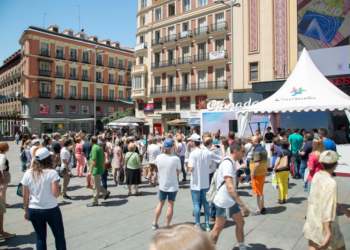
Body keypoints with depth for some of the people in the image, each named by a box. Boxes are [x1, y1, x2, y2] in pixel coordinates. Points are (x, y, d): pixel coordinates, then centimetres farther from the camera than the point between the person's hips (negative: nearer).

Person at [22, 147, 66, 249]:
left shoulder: (28, 173, -4)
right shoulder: (52, 173, -17)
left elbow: (25, 196, 1)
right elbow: (56, 193, -20)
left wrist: (26, 210, 13)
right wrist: (59, 191, 2)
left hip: (33, 210, 4)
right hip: (51, 210, -4)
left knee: (40, 238, 17)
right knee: (59, 236, 13)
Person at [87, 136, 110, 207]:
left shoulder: (94, 148, -18)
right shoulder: (100, 147, 10)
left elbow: (94, 161, -23)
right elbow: (103, 158, 17)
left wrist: (90, 170, -18)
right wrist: (103, 167, 24)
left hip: (96, 170, -9)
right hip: (100, 169, 9)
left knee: (95, 186, 2)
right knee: (95, 184, 22)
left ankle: (94, 202, 12)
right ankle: (106, 193, 26)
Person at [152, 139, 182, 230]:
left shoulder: (158, 157, -12)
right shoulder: (176, 159, -20)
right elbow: (179, 171, -5)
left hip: (162, 185, 3)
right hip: (173, 186, -3)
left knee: (160, 204, 19)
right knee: (170, 205, 10)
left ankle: (154, 223, 27)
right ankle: (167, 225, 20)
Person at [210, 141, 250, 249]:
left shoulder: (232, 162, 8)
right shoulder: (228, 163, -24)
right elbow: (230, 187, -30)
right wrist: (242, 205, -31)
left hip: (231, 201, 10)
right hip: (223, 202, -10)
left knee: (240, 223, 16)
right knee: (218, 228, 4)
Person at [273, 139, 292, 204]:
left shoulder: (280, 151, -16)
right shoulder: (289, 152, 1)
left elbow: (278, 161, -21)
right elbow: (291, 161, 9)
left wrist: (274, 168, -12)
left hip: (280, 170, -5)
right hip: (287, 169, 5)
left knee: (280, 184, 2)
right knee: (285, 184, 13)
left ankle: (281, 199, 8)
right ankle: (285, 198, 20)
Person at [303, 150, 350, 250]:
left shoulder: (317, 176, 0)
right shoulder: (331, 183, -23)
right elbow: (328, 209, -26)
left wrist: (341, 207, 26)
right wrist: (329, 234, -25)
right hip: (325, 226, -6)